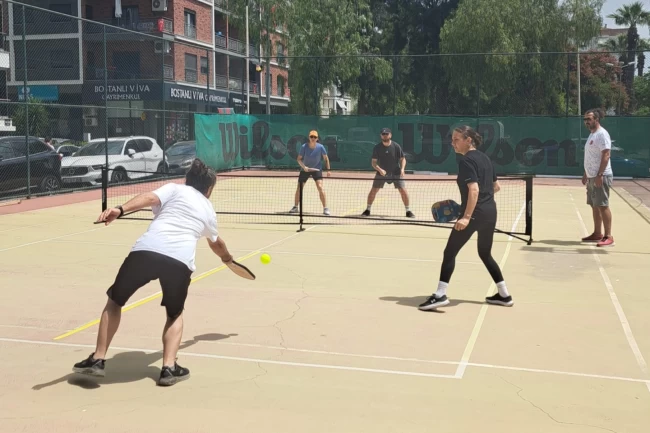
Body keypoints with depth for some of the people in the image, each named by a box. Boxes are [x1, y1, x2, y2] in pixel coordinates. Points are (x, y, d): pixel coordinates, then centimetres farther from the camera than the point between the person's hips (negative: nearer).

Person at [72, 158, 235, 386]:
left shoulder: (174, 188, 25)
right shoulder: (208, 210, 33)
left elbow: (150, 198, 1)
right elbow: (216, 243, 53)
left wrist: (120, 209, -13)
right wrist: (227, 258, 74)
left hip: (146, 250, -1)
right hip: (180, 261, 1)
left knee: (115, 301, 22)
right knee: (175, 314, 27)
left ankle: (98, 359, 20)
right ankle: (169, 367, 13)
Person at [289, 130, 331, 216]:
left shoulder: (320, 147, -14)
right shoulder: (304, 147, -15)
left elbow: (326, 159, -1)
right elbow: (299, 159, -9)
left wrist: (328, 170, -5)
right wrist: (304, 167, -25)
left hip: (317, 169, -1)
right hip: (305, 170, 1)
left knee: (320, 188, -17)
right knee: (299, 188, 4)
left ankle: (325, 208, -10)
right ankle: (295, 207, 24)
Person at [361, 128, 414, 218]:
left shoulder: (396, 146, -11)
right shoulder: (377, 148, -10)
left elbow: (403, 159, -3)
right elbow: (374, 162, -9)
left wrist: (402, 169, -21)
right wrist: (380, 169, -28)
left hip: (396, 172, -1)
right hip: (381, 172, 1)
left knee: (403, 190, -10)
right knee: (373, 190, -5)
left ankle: (408, 211, 5)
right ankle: (367, 210, 12)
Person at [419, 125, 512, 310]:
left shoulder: (466, 161, -13)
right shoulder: (485, 158, 12)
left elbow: (474, 189, -23)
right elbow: (496, 186, 18)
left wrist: (467, 216, -27)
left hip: (475, 213, -9)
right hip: (491, 212, 9)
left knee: (449, 252, -3)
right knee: (485, 253, 22)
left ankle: (440, 295, -10)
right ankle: (504, 295, 24)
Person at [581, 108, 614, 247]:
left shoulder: (602, 134, -12)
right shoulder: (592, 135, 17)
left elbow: (606, 155, -19)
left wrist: (599, 175, -24)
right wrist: (586, 174, 22)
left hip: (600, 177, -9)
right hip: (592, 177, 9)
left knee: (602, 206, -9)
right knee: (594, 206, 12)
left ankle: (608, 237, -7)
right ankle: (597, 234, 19)